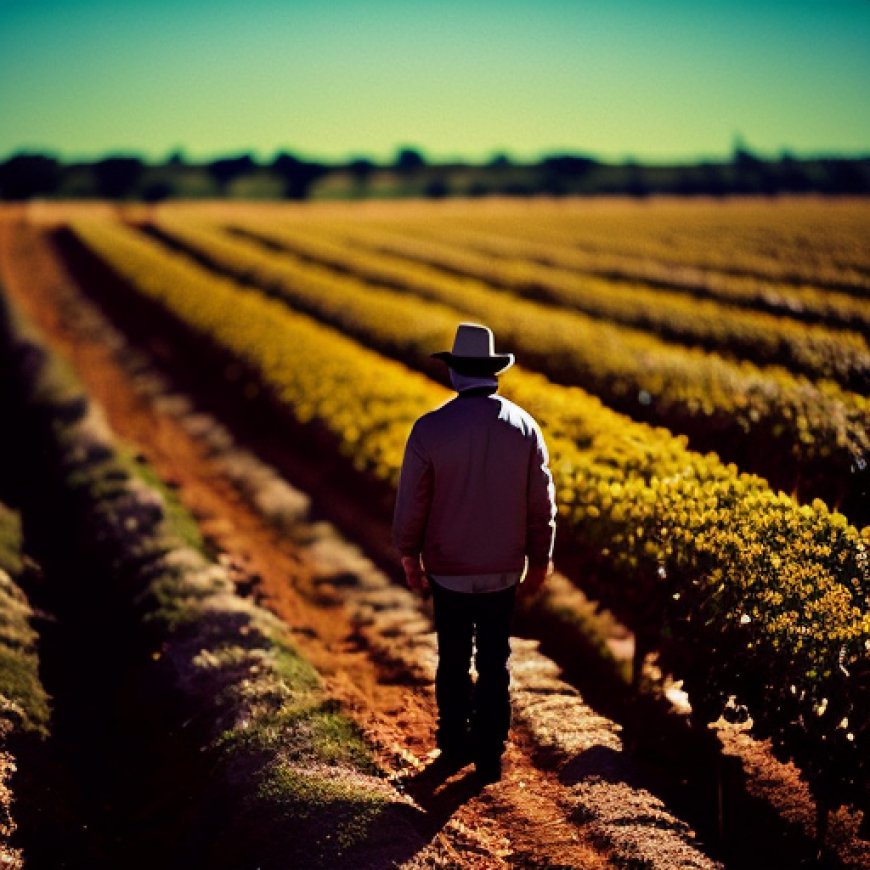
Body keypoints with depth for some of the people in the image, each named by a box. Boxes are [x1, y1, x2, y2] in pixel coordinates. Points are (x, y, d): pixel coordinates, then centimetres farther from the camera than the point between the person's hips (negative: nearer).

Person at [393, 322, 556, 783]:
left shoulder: (430, 429, -15)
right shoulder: (524, 427, -7)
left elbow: (411, 501, -7)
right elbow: (542, 504, -1)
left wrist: (409, 555, 8)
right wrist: (539, 561, 12)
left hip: (448, 570, -1)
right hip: (503, 570, 1)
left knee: (454, 660, 15)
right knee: (495, 663, 12)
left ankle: (454, 747, 28)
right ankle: (489, 755, 17)